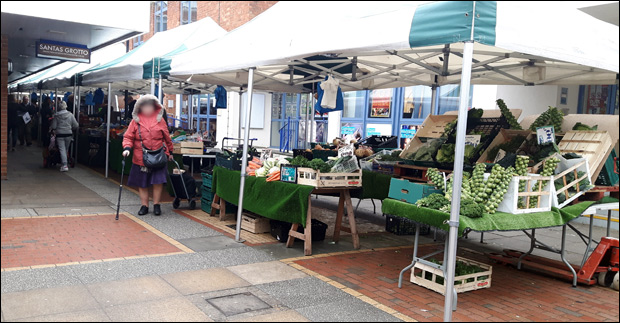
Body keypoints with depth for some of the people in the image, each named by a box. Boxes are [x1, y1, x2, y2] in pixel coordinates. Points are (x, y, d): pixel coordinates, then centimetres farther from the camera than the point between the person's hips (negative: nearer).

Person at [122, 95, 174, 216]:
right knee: (142, 183, 8)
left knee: (158, 181, -4)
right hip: (140, 159, 1)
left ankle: (156, 205, 13)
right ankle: (144, 205, 21)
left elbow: (167, 137, 12)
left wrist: (170, 152, 17)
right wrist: (127, 148, -15)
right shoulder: (135, 121, 2)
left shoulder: (160, 120, 4)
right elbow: (128, 137, 3)